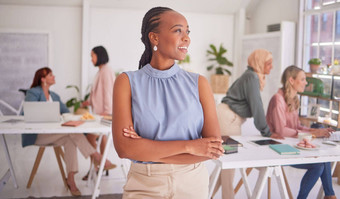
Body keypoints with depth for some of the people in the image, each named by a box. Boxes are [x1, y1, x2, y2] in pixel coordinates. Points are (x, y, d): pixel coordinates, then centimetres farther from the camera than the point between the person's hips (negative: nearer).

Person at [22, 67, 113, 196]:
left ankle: (71, 179, -34)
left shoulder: (54, 96, 22)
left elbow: (66, 112, 12)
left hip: (53, 134, 6)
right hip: (36, 134, -6)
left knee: (69, 139, -29)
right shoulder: (33, 93, 2)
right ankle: (96, 156, -27)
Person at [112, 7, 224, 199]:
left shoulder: (199, 83, -4)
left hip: (192, 183, 1)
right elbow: (123, 147, -15)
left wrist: (147, 150, -15)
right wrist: (189, 146, -18)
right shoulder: (127, 82, -6)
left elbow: (215, 147, -10)